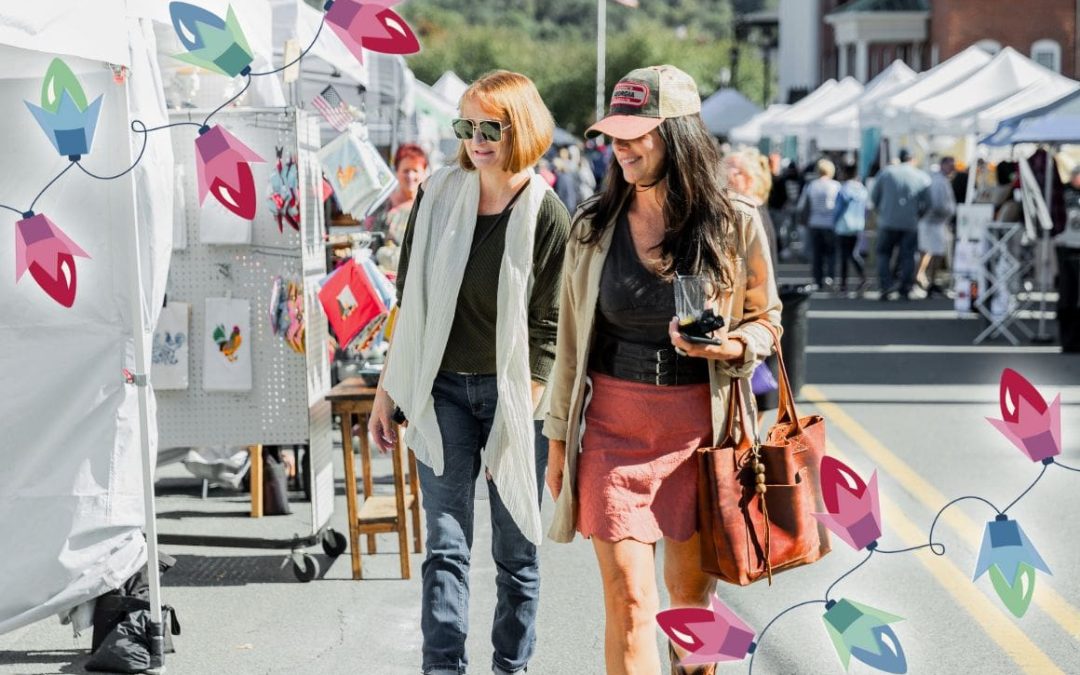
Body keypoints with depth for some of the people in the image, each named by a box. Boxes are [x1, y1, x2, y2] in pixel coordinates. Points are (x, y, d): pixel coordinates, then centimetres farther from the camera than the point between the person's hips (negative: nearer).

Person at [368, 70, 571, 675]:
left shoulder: (547, 216, -7)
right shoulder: (439, 196, 2)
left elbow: (548, 328, -6)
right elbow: (410, 301, 9)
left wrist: (525, 413, -12)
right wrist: (388, 389, 8)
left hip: (513, 394, -2)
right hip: (443, 388, 2)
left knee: (516, 547, 6)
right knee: (446, 545, -2)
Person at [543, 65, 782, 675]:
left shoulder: (735, 224, -4)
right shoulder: (595, 226, 1)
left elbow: (766, 318, 8)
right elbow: (571, 338, 8)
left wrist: (729, 346, -15)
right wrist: (559, 437, 10)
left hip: (697, 424, 0)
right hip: (613, 423, 0)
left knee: (691, 589, 12)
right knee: (629, 597, -5)